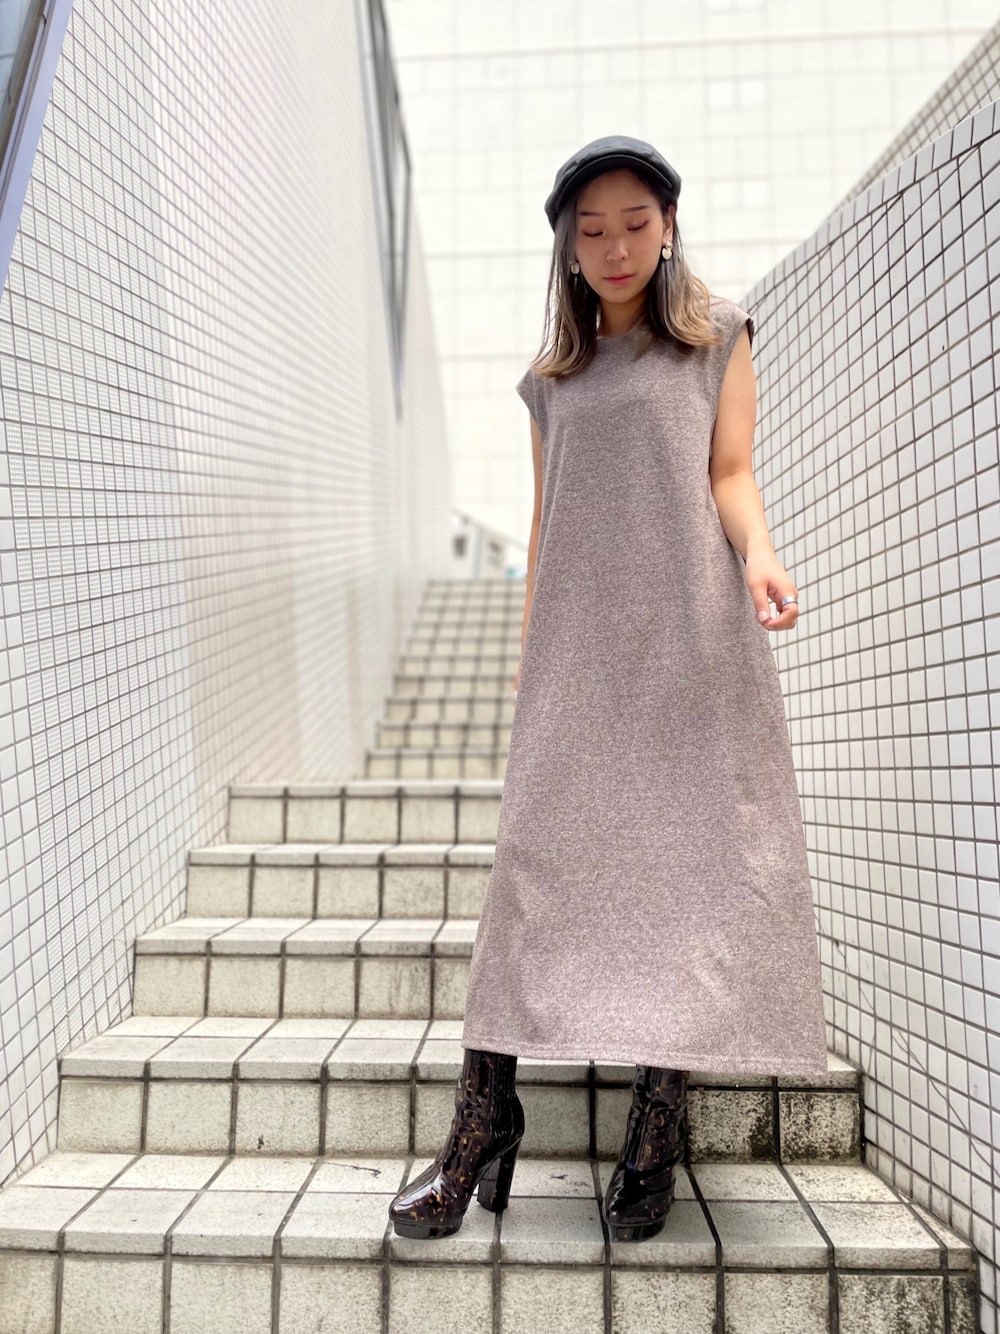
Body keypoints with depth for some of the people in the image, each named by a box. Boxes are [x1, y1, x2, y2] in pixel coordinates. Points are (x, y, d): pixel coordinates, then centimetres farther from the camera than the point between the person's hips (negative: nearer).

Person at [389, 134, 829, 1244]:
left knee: (689, 855, -7)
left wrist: (758, 557, -18)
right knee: (541, 855, -7)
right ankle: (482, 1124, -6)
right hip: (579, 644, 3)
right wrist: (527, 655, 14)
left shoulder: (716, 333, 13)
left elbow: (730, 473, 3)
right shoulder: (553, 376, 21)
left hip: (691, 632, -2)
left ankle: (656, 1125, 1)